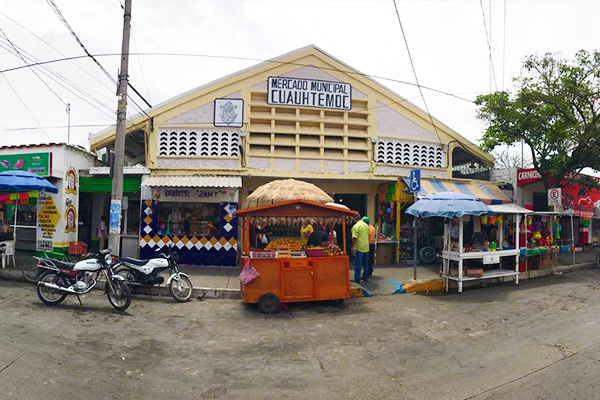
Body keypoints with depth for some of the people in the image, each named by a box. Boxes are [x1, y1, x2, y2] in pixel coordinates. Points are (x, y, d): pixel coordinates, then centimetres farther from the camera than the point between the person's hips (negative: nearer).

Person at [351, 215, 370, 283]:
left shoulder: (356, 226, -14)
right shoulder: (366, 225, 8)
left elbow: (354, 238, -19)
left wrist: (353, 247, -12)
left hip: (359, 248, -7)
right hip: (366, 247, 7)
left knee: (358, 265, -1)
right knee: (365, 264, 17)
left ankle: (357, 279, 2)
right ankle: (365, 277, 27)